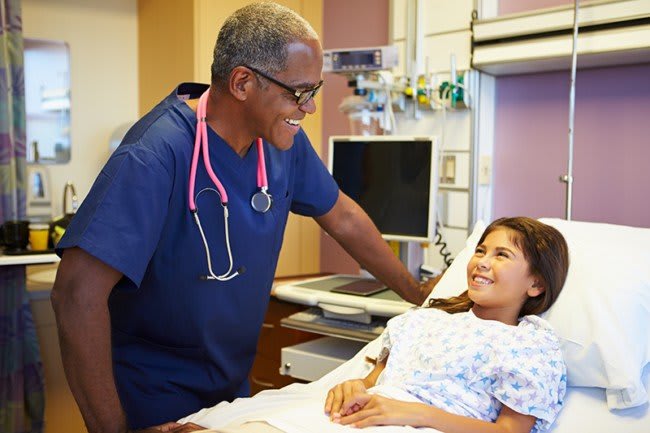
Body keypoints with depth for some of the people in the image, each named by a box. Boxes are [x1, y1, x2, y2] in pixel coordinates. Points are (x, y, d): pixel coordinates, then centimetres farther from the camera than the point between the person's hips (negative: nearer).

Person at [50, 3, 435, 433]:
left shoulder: (283, 139, -7)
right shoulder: (156, 154, -29)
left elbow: (342, 218, 7)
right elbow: (78, 292, -33)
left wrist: (418, 293, 13)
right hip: (154, 398, -6)